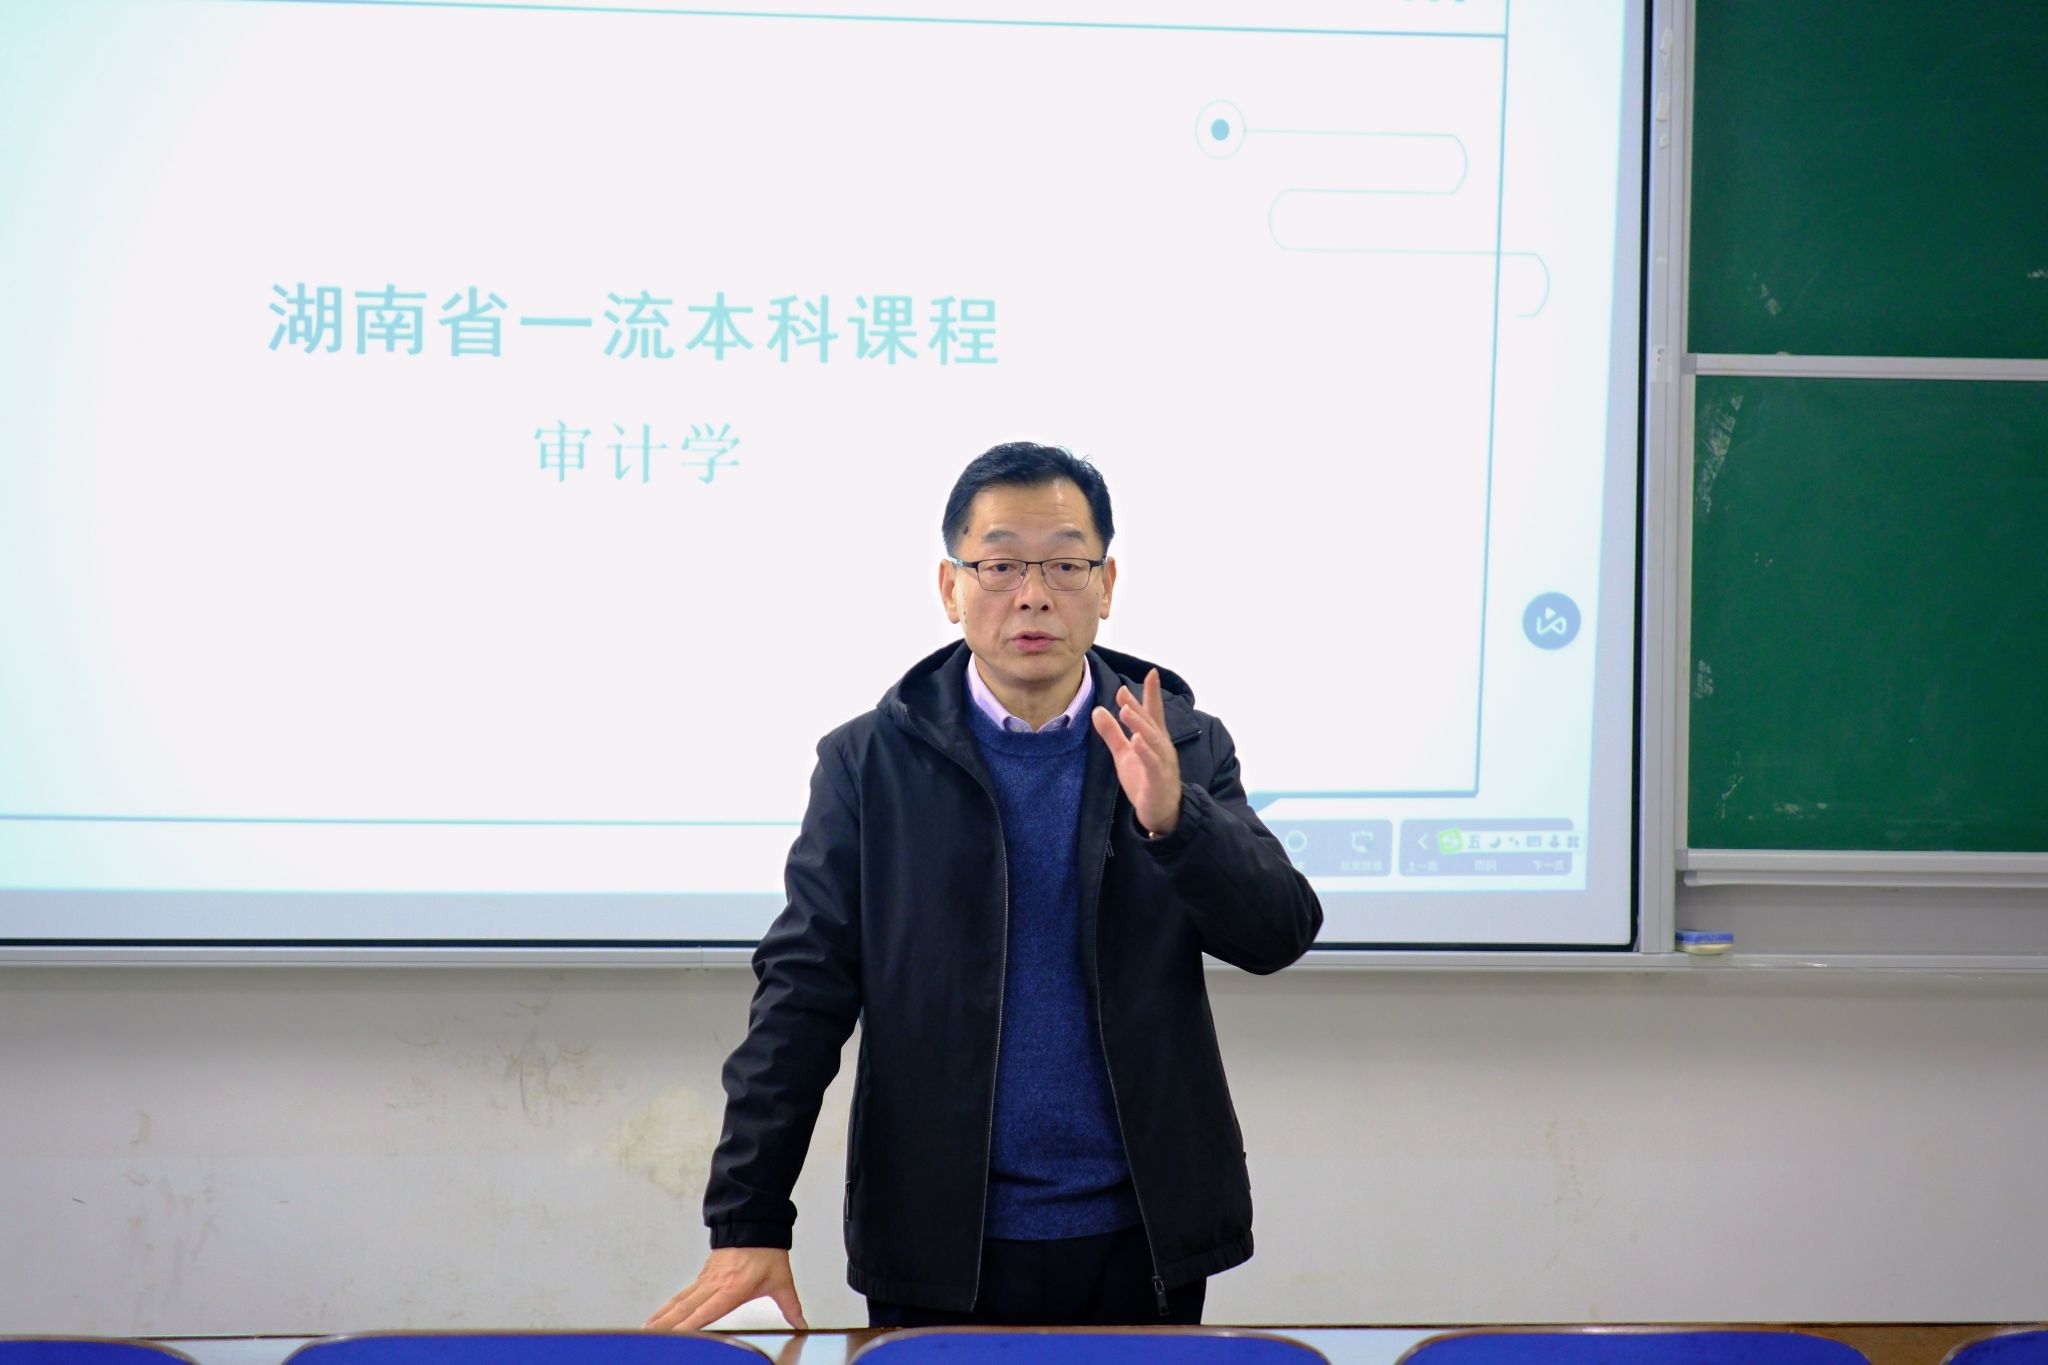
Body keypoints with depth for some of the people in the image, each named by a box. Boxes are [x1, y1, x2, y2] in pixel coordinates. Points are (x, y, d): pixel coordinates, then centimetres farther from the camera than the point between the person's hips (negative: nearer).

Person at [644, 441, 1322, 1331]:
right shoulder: (871, 762, -1)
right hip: (939, 1250, -1)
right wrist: (748, 1223, -11)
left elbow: (1283, 932, -6)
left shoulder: (1184, 749, 3)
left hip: (1141, 1244, 1)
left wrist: (1173, 818, -25)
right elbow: (804, 990, -4)